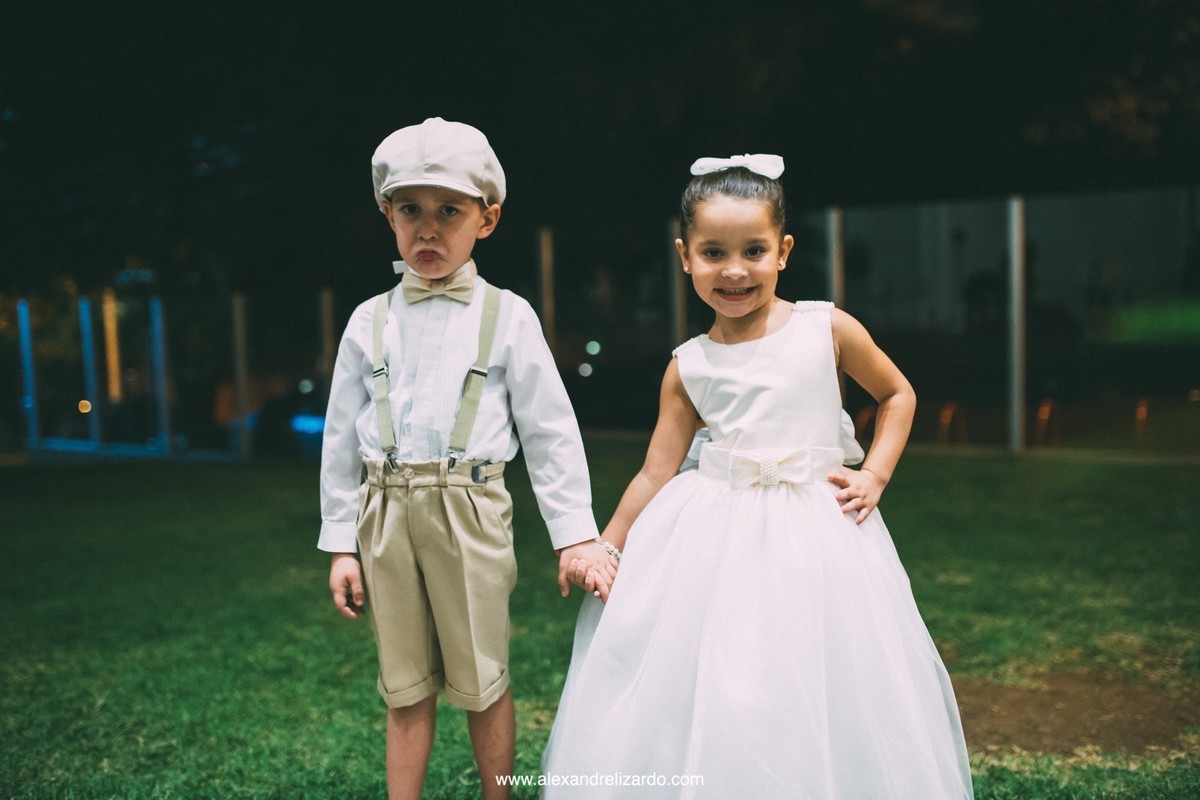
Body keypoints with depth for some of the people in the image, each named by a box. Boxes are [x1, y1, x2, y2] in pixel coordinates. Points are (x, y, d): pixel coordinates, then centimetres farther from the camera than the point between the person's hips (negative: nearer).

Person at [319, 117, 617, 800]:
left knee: (483, 681, 9)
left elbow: (550, 430, 0)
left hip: (469, 510, -2)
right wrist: (341, 544, 8)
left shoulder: (507, 317, 0)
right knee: (406, 690, 12)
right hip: (385, 513, 2)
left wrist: (575, 533, -4)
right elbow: (342, 438, 9)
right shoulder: (370, 321, 7)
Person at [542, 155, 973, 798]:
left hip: (817, 528, -1)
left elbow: (897, 393, 13)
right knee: (698, 690, 3)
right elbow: (655, 474, 5)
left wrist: (875, 475, 1)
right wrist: (603, 549, 3)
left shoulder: (827, 329, -2)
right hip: (711, 534, 1)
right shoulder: (687, 367, 1)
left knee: (819, 692, 4)